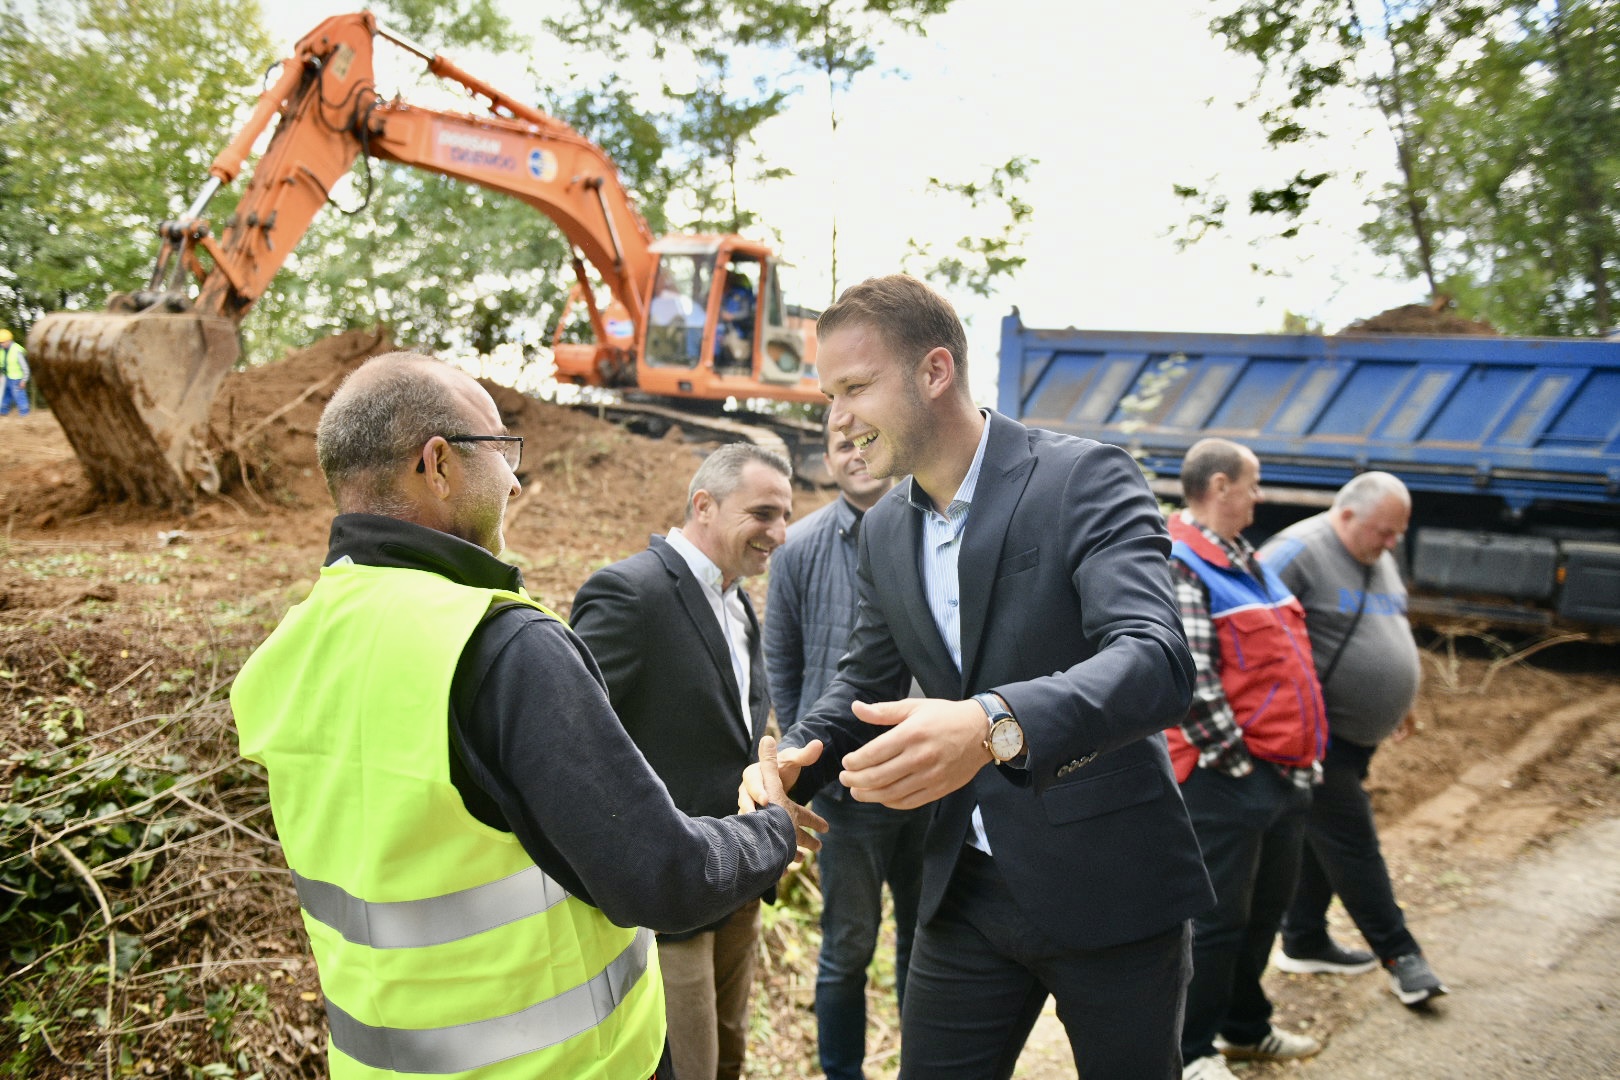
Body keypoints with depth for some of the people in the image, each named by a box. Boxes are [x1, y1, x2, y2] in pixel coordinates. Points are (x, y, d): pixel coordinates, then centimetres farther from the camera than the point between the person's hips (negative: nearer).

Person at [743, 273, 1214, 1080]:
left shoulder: (1085, 479, -15)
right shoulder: (883, 530, 4)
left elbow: (1156, 660, -28)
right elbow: (867, 677, 14)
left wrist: (995, 724, -46)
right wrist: (794, 755, -7)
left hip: (1107, 885, -4)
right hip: (966, 888, 5)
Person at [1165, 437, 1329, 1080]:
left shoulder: (1244, 560, 16)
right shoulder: (1178, 565, -16)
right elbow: (1188, 678, -22)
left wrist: (1305, 753, 18)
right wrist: (1234, 758, -17)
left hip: (1285, 773, 10)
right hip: (1226, 780, -9)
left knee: (1267, 908, 20)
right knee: (1216, 919, 2)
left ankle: (1245, 1027, 38)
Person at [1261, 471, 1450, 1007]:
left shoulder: (1378, 560, 13)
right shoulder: (1301, 551, -17)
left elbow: (1392, 635, 25)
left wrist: (1399, 702, 26)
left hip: (1357, 732, 9)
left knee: (1325, 838, 15)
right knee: (1350, 839, -2)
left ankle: (1304, 943, 26)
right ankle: (1398, 952, 10)